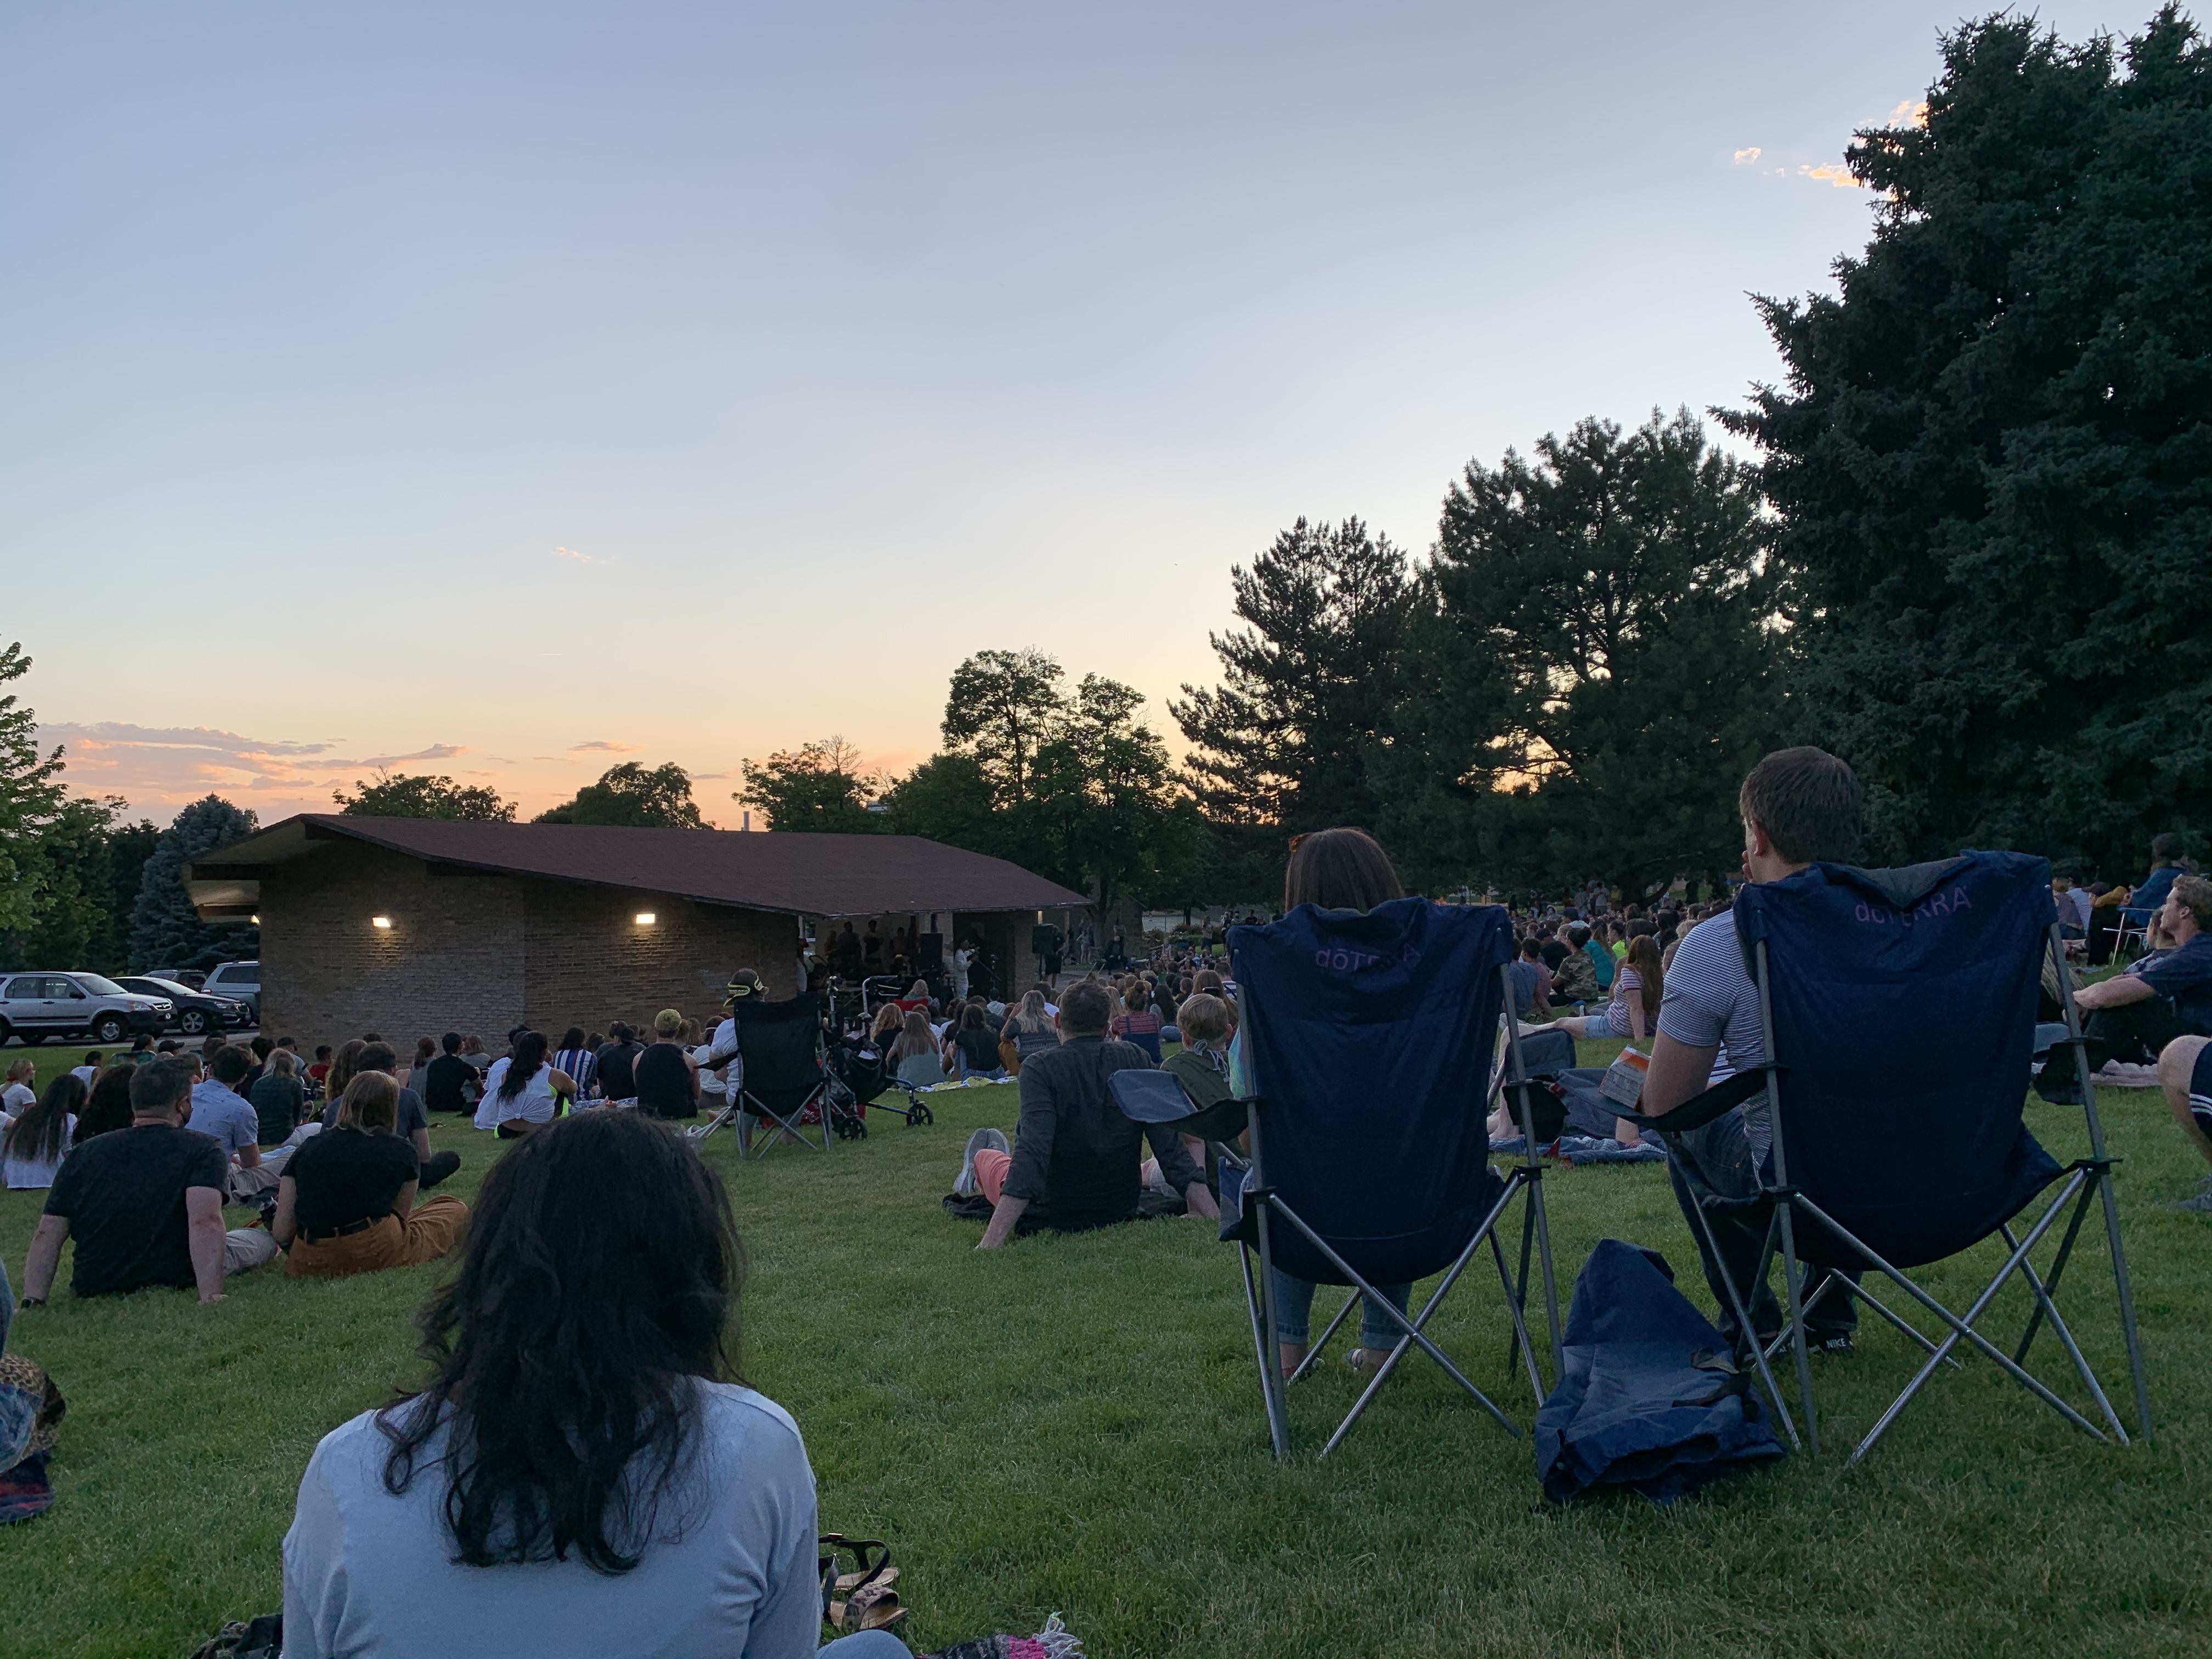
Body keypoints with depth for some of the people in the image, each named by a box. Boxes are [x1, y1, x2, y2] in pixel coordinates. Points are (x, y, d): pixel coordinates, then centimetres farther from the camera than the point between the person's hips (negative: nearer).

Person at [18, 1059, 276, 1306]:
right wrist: (211, 1296, -29)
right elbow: (205, 1222, -25)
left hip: (92, 1288, 5)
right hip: (174, 1283, -5)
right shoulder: (202, 1152, -10)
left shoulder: (83, 1155, 4)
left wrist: (32, 1301, -2)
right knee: (262, 1238, 22)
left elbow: (47, 1234, -1)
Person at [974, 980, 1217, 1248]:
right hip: (1121, 1211, 4)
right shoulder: (1135, 1060, -11)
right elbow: (1172, 1147, -17)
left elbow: (1032, 1151, -34)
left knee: (985, 1156, 27)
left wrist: (990, 1243, -39)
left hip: (1049, 1218, -4)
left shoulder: (1039, 1067, -22)